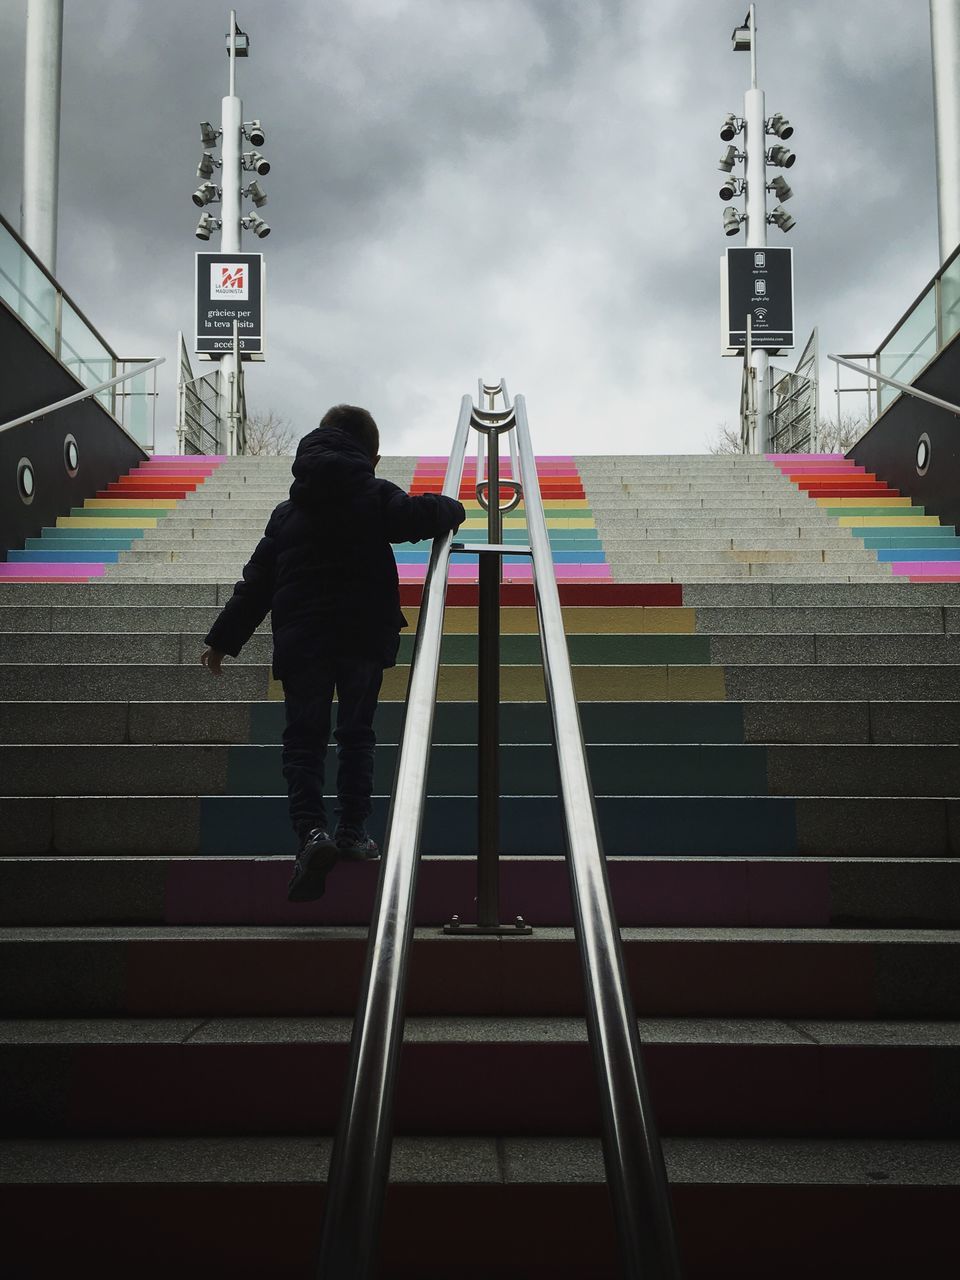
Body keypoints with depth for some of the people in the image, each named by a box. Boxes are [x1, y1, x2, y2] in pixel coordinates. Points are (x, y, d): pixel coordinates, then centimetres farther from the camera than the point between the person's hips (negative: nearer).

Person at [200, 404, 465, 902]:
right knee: (357, 732, 14)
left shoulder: (288, 511, 12)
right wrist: (452, 509, 6)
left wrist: (223, 637, 17)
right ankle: (353, 831, 14)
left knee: (303, 739, 3)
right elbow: (420, 515, -18)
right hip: (364, 636, -1)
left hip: (301, 640, 1)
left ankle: (311, 830, -18)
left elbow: (256, 580, 12)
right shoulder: (376, 496, 1)